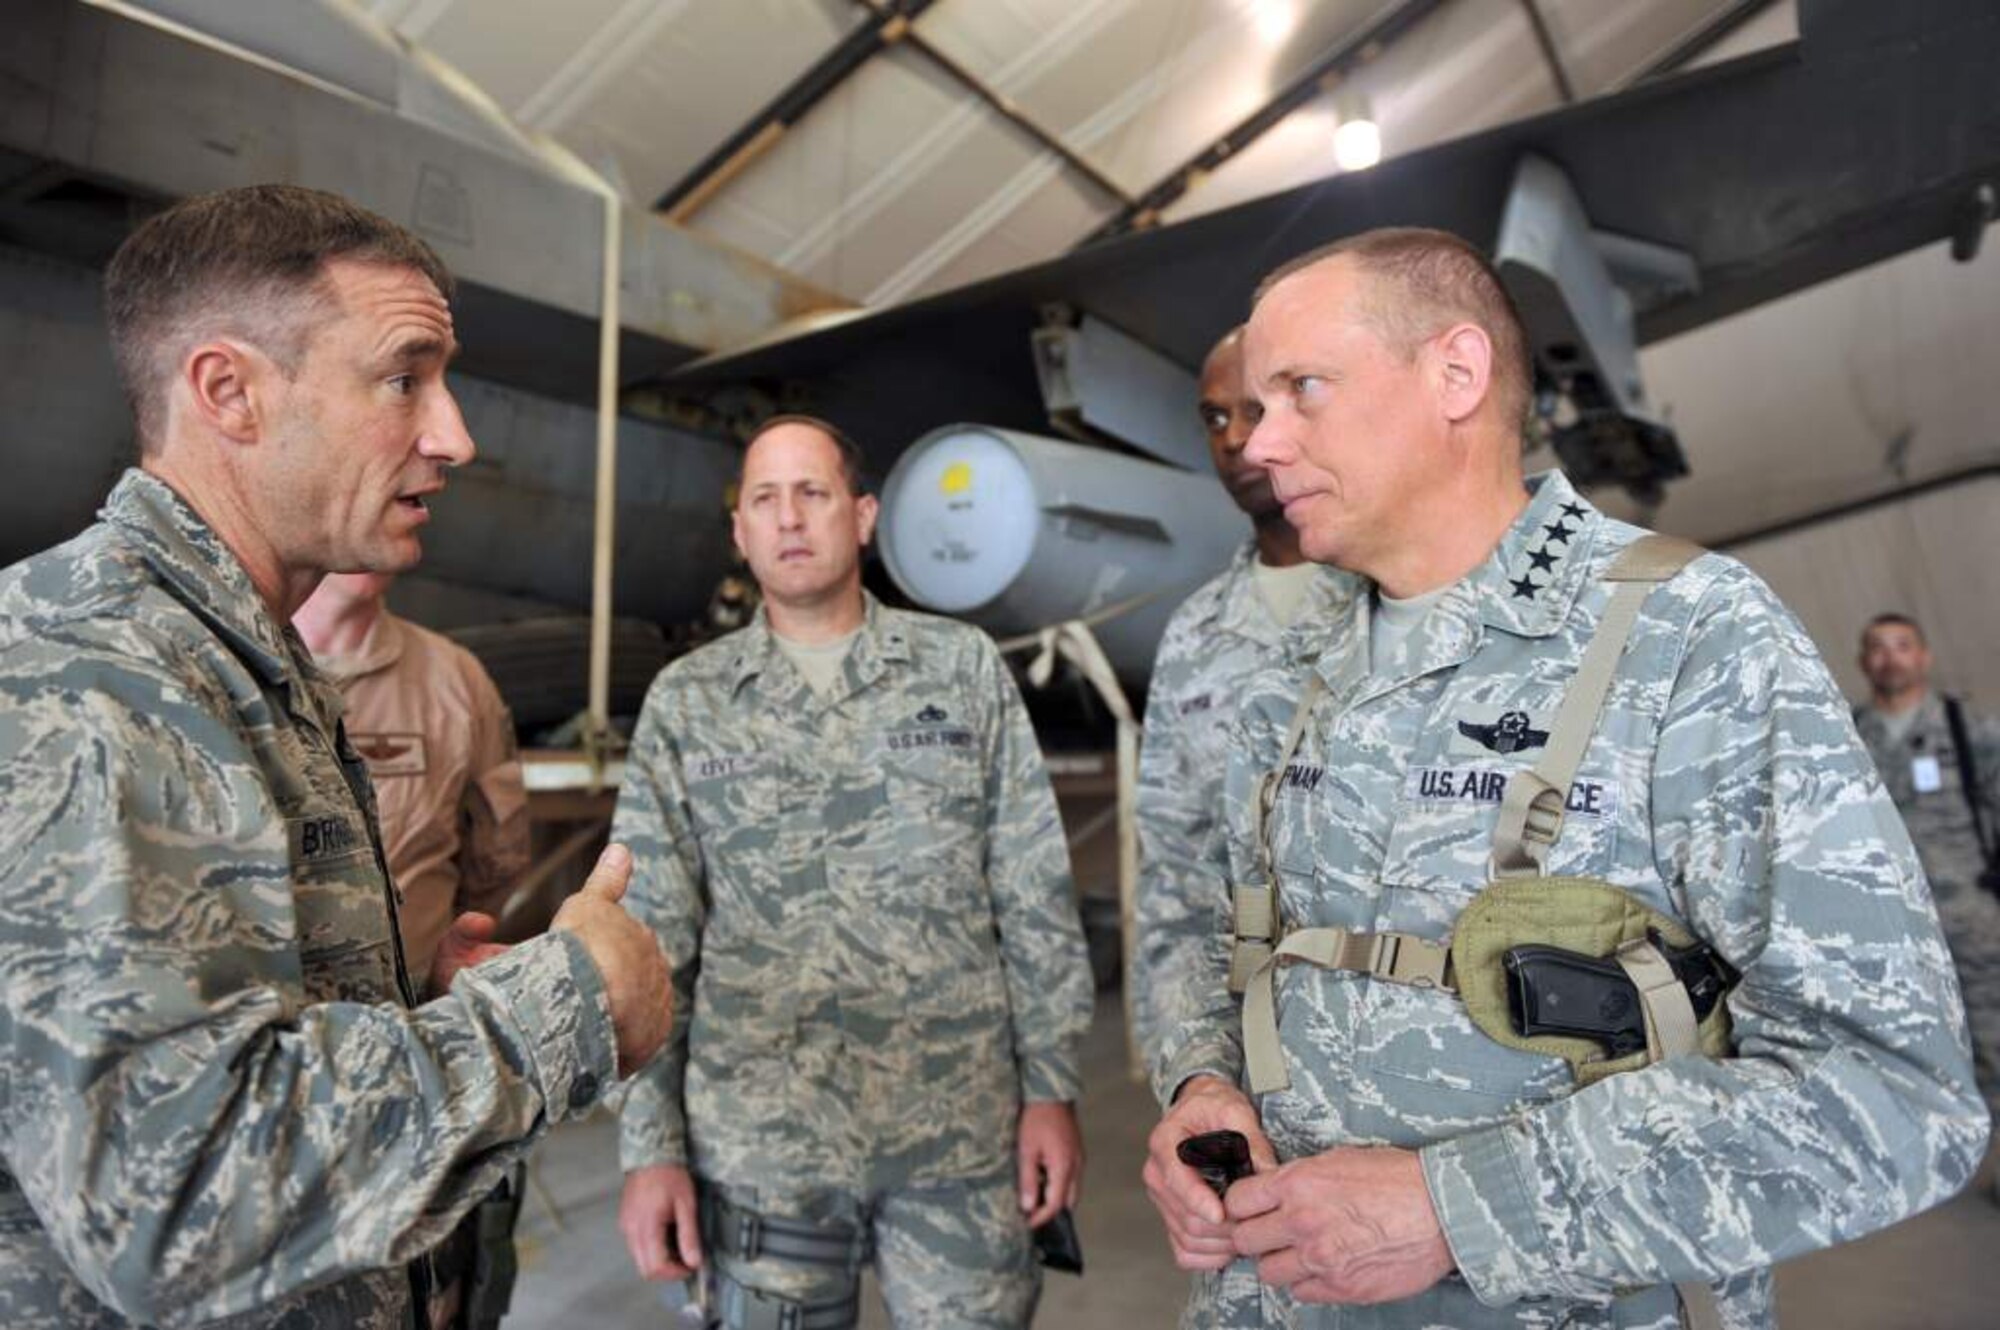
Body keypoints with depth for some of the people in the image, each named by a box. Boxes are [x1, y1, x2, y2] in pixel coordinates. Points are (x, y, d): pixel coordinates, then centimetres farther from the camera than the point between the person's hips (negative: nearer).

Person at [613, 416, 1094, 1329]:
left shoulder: (965, 668, 1)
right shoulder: (685, 702, 2)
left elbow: (1036, 900, 1)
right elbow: (650, 939, 2)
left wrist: (1052, 1086, -2)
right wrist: (650, 1147, -1)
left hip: (962, 1135, 0)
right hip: (756, 1147, 1)